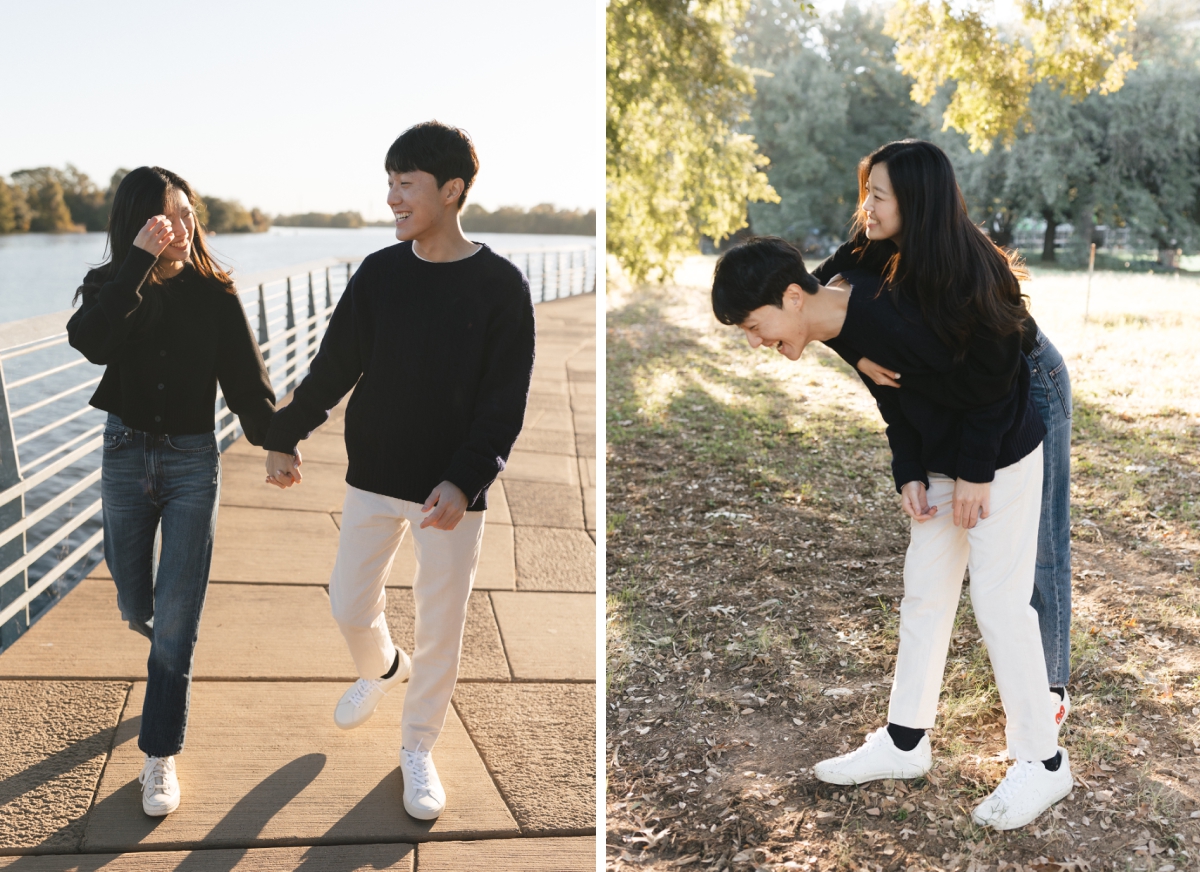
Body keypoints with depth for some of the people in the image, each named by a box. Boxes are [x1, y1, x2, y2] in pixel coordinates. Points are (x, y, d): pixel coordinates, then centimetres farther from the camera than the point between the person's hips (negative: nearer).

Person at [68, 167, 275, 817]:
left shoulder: (214, 294, -6)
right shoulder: (109, 288, -4)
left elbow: (246, 378, -9)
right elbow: (91, 342, -27)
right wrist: (139, 260, -29)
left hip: (192, 461, -2)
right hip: (124, 455, 2)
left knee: (176, 619, -4)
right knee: (136, 606, 14)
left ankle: (160, 757, 9)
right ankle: (154, 625, 53)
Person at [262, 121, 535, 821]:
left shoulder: (501, 285, -11)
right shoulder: (379, 273, 0)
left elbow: (506, 401, -12)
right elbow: (335, 367, 6)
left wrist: (465, 479, -24)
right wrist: (286, 436, -1)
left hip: (453, 492, -3)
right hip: (374, 478, 3)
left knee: (441, 627, 7)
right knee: (349, 605, 13)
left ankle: (418, 748, 30)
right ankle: (383, 670, 47)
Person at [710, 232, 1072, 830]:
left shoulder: (885, 315, -30)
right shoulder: (841, 329, -2)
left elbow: (985, 380, -24)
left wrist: (975, 474, -18)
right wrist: (910, 476, -1)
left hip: (1001, 459, -9)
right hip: (943, 467, 9)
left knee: (1000, 602, -4)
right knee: (923, 595, 12)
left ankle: (1043, 763, 12)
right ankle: (904, 743, 24)